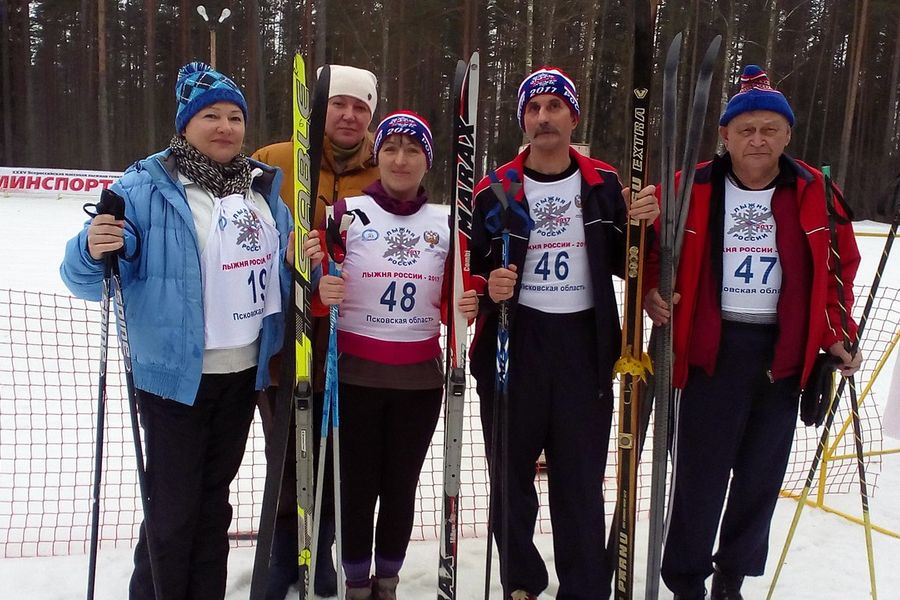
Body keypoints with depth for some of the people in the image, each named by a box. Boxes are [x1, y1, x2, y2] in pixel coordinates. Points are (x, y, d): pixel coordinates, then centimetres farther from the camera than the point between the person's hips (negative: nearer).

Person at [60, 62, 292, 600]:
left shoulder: (264, 187, 6)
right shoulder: (147, 188, -11)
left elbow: (282, 268, 16)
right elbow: (89, 279, -15)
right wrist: (94, 252, -37)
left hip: (245, 371, 5)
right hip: (174, 374, -5)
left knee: (215, 495, 19)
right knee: (173, 505, 3)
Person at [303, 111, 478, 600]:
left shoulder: (446, 222, 5)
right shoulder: (348, 212, -4)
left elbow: (450, 300, 10)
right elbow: (317, 291, -5)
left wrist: (468, 307, -11)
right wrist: (321, 292, -27)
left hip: (420, 375, 2)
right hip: (355, 372, -2)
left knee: (401, 486, 12)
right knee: (358, 484, 6)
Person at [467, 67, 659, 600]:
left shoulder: (605, 185, 5)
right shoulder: (496, 190, 2)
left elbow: (626, 264, 10)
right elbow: (469, 271, 3)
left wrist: (643, 225, -7)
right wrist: (487, 288, -18)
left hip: (585, 345, 0)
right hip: (513, 342, 0)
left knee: (581, 480, 6)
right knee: (512, 472, 9)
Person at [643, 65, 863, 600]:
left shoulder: (815, 193, 2)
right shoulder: (692, 190, -5)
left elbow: (840, 265, 10)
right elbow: (654, 252, 4)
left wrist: (835, 335, 3)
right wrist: (653, 292, -15)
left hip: (784, 352, 3)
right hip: (711, 349, -2)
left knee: (762, 475, 12)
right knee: (700, 472, 2)